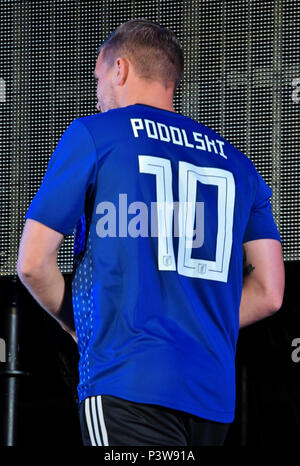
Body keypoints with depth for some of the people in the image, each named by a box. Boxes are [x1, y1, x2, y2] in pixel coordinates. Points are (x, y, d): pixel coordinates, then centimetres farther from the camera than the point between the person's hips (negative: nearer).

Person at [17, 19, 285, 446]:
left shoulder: (91, 134, 4)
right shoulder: (234, 162, 18)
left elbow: (33, 264, -1)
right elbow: (268, 293, 12)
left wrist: (74, 323, 16)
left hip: (128, 383, -5)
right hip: (215, 394, 6)